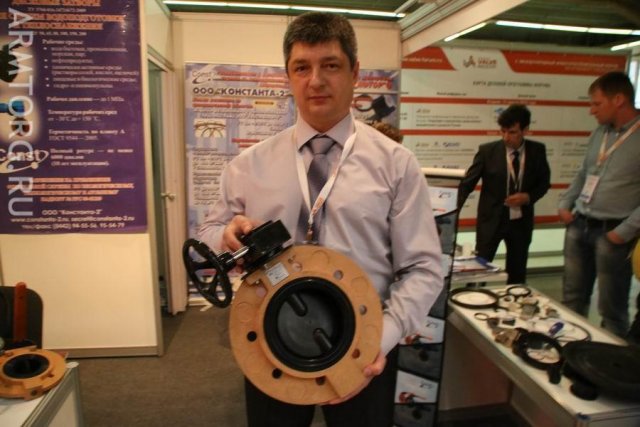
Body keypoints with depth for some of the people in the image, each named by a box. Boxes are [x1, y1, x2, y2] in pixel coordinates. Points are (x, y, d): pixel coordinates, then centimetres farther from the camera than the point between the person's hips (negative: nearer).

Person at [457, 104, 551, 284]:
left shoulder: (537, 150, -2)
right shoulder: (487, 150, -10)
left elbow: (544, 183, 9)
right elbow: (467, 182, -9)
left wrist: (528, 197, -12)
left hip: (521, 221, 3)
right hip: (491, 219, -3)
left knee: (517, 275, 13)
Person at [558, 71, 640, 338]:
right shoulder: (599, 133, 9)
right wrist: (565, 203, 8)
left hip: (612, 233, -6)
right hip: (578, 226, 6)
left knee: (611, 308, 8)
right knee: (572, 300, 16)